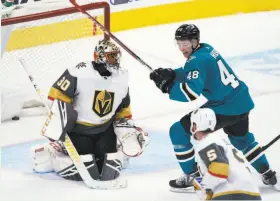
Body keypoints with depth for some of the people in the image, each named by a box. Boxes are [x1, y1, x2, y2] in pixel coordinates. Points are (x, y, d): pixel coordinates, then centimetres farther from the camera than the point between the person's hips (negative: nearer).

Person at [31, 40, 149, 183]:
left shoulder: (122, 79, -1)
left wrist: (128, 131, 5)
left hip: (105, 129, 5)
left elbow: (123, 108, 12)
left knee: (108, 172, -5)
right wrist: (57, 125, -24)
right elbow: (58, 96, -19)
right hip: (78, 129, -5)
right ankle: (49, 153, 7)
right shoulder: (79, 73, -22)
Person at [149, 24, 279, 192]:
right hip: (241, 102, 10)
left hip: (223, 109, -10)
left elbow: (191, 94, -30)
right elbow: (190, 74, 21)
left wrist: (168, 86, -20)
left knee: (179, 132, -2)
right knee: (242, 138, 35)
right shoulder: (206, 49, 9)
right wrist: (171, 74, 5)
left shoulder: (197, 60, -19)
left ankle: (192, 178, 7)